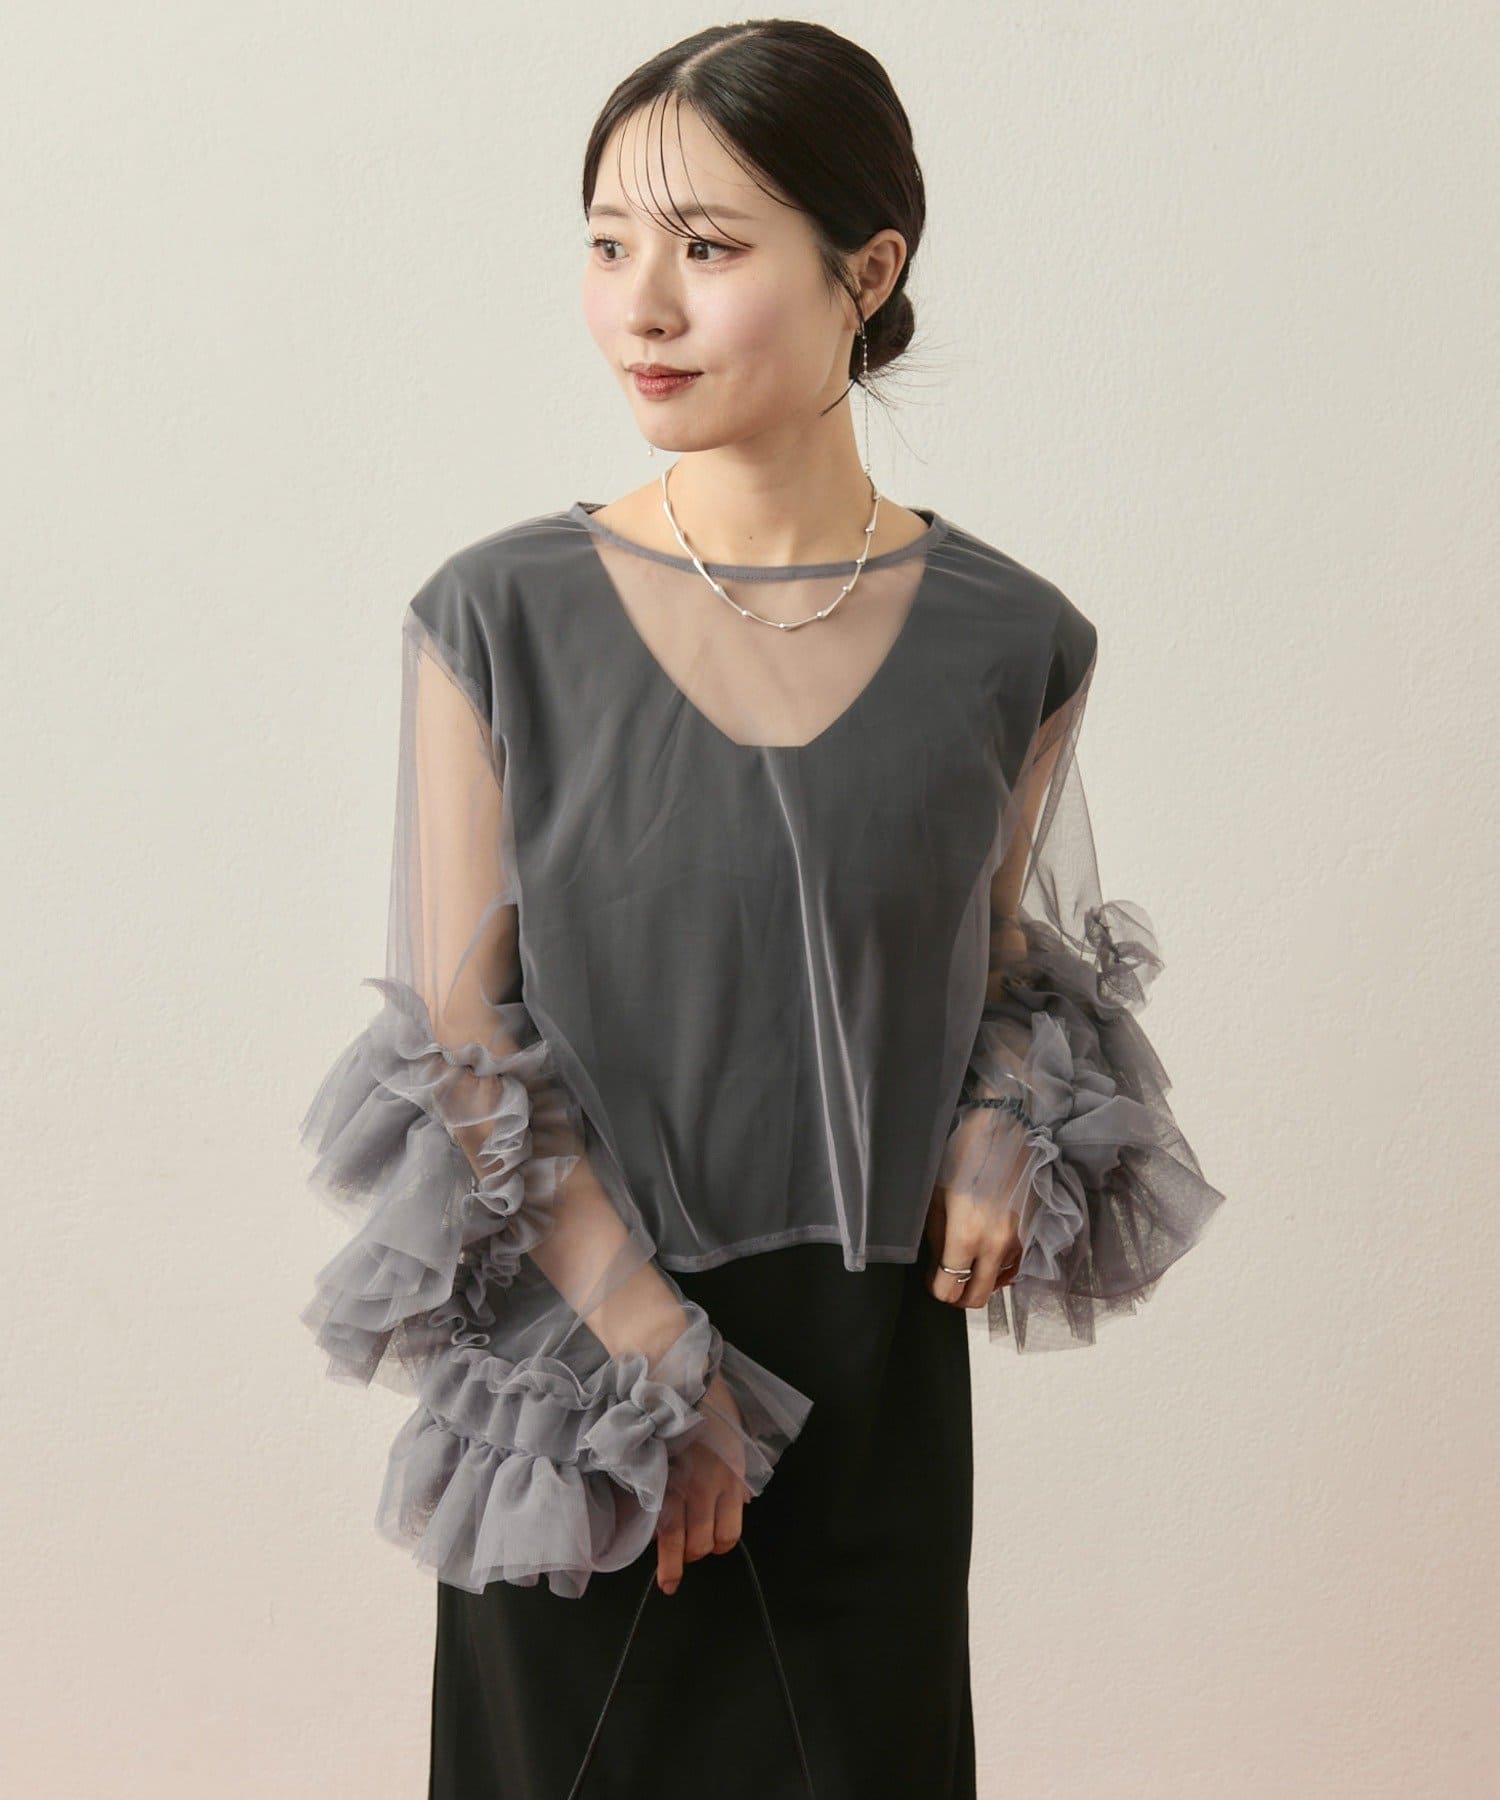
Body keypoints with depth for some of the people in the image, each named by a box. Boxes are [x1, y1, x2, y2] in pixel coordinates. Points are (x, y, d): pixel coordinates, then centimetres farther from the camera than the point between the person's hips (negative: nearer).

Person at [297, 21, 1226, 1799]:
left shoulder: (1011, 646, -5)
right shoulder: (500, 618, -9)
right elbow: (455, 1049, -7)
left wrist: (1002, 1139, -7)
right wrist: (656, 1353, -11)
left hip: (875, 1366, 2)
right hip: (573, 1346, -1)